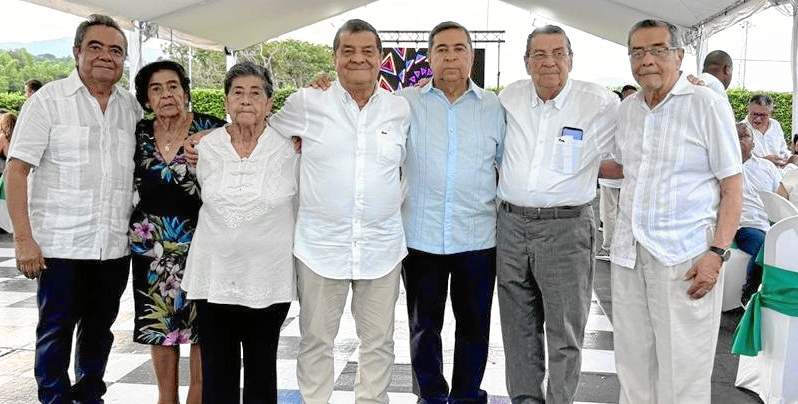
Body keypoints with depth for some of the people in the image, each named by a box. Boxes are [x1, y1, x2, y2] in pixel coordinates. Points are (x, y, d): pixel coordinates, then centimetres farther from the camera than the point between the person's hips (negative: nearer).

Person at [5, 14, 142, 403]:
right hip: (60, 244, -4)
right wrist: (23, 238, -14)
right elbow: (16, 170, -7)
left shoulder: (133, 107, 8)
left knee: (99, 329, 15)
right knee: (56, 331, 6)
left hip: (115, 246, 4)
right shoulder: (48, 100, -4)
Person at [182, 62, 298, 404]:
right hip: (213, 278, 2)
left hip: (267, 281, -2)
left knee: (262, 372, 12)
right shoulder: (205, 147, 1)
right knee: (217, 375, 10)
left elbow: (301, 211, 7)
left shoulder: (288, 149, -4)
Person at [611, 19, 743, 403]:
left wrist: (717, 253, -14)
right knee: (633, 363, 13)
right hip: (628, 254, 6)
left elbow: (732, 187, -7)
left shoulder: (707, 104, -6)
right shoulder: (627, 109, 11)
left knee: (682, 372, 1)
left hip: (685, 257, -5)